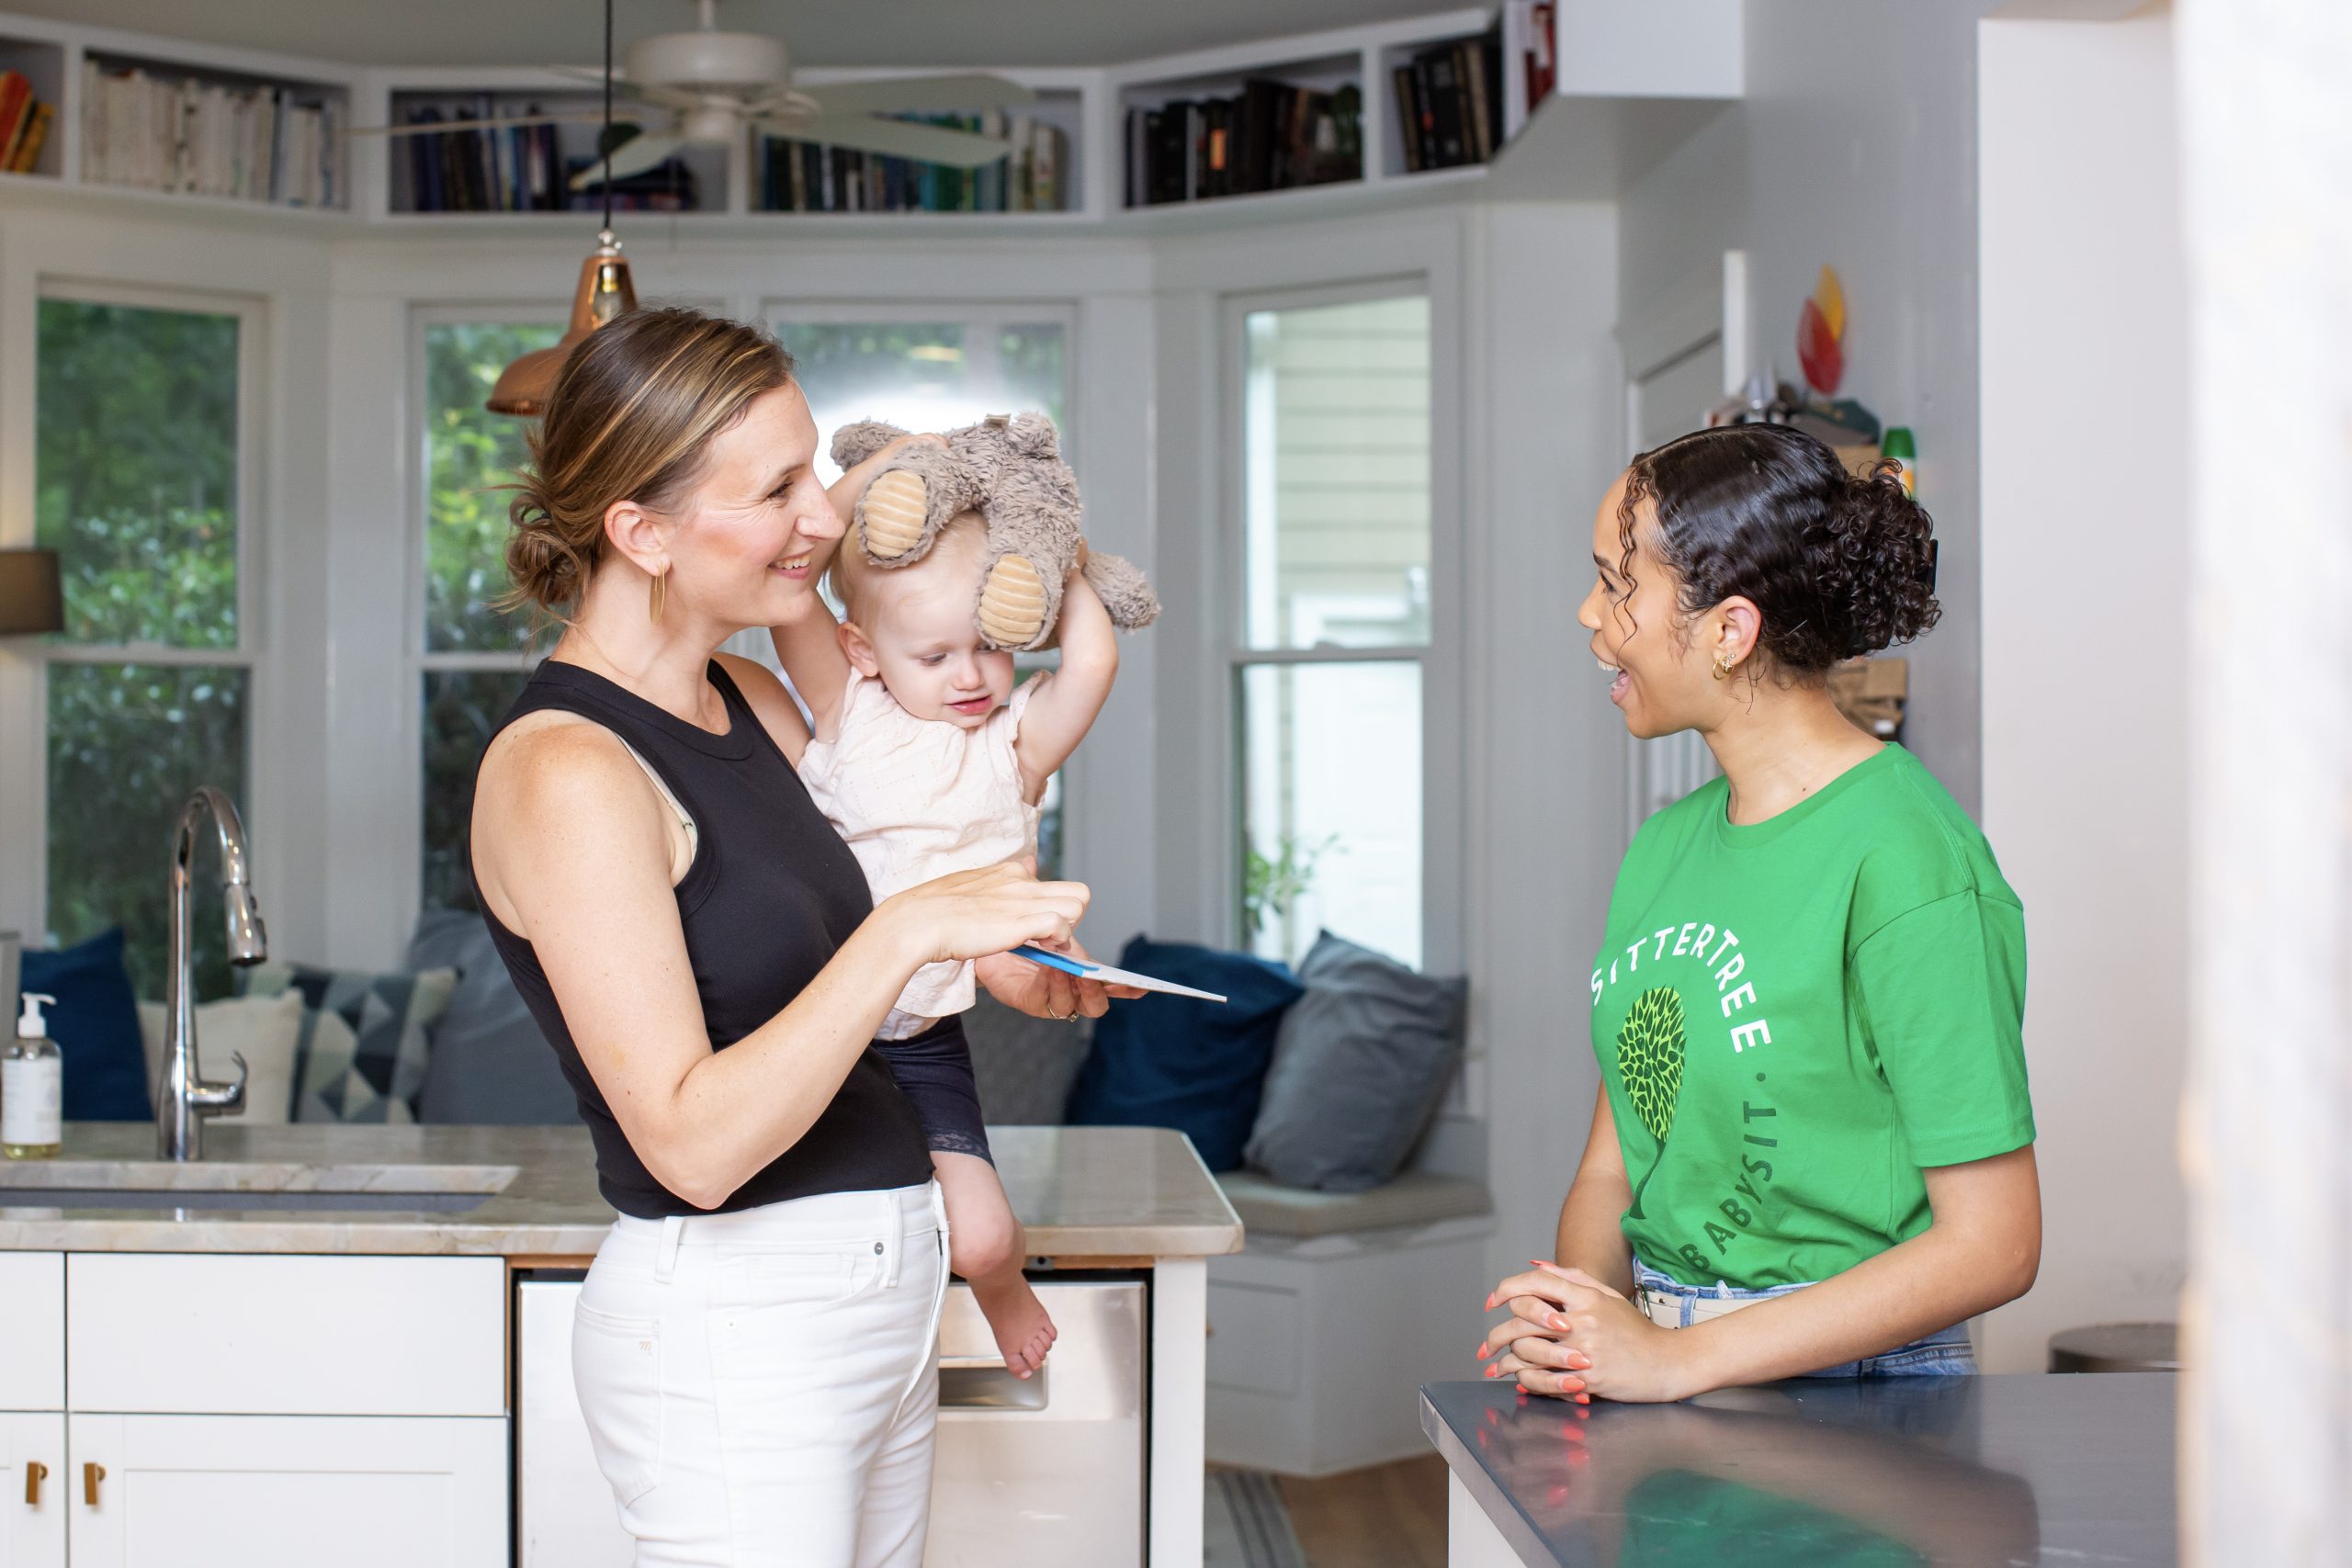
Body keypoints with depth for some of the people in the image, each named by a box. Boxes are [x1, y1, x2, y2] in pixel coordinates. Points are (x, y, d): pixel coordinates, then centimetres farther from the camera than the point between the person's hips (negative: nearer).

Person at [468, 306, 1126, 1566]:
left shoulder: (748, 702, 9)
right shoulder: (563, 770, -17)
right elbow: (693, 1144, -22)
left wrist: (991, 958, 6)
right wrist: (907, 932, -27)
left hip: (874, 1279, 8)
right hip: (732, 1321, -8)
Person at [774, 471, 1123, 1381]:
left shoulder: (1014, 746, -1)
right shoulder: (848, 716, -1)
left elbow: (1092, 661, -20)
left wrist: (1067, 572, -2)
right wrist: (884, 466, -9)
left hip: (923, 1046, -1)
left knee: (979, 1238, -11)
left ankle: (1002, 1291, 26)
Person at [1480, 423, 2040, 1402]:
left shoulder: (1909, 861, -12)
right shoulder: (1666, 846, 11)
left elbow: (1992, 1244, -14)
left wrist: (1679, 1358, -17)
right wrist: (1578, 1312, -8)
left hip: (1853, 1398, -6)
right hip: (1661, 1373, 6)